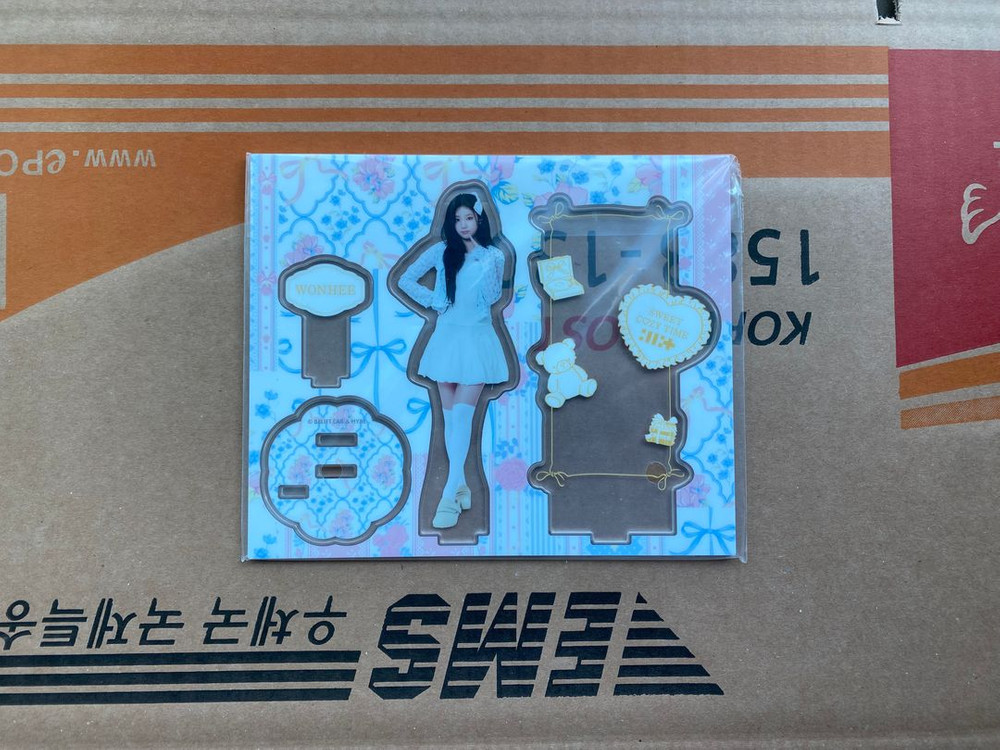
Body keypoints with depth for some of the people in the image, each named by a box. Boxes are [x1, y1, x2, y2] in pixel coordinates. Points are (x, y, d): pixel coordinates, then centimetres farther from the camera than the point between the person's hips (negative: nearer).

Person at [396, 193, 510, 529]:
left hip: (477, 338, -2)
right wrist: (434, 302, 1)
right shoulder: (441, 251, 5)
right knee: (450, 414, 4)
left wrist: (483, 258, -11)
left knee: (461, 413, -12)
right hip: (447, 336, 2)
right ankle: (461, 486, 14)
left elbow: (492, 297, -5)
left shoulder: (493, 255, 4)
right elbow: (406, 280, 9)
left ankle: (450, 493, -11)